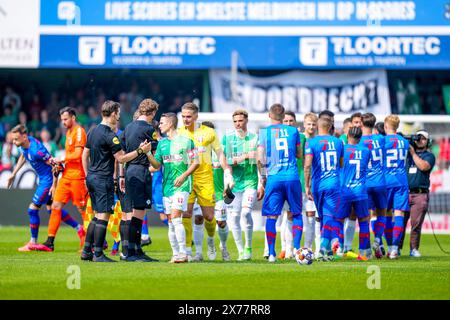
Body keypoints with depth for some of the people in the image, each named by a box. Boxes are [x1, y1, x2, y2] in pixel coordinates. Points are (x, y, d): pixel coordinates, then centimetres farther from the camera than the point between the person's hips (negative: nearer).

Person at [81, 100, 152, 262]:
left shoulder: (93, 131, 11)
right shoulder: (109, 135, -15)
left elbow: (85, 155, 17)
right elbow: (121, 158, -14)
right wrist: (140, 150, -12)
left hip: (91, 177, 9)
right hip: (103, 179, -9)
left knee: (97, 215, 15)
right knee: (103, 215, -5)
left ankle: (86, 251, 14)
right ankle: (98, 254, -5)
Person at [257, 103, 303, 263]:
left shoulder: (264, 132, 3)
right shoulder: (293, 131, 8)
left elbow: (260, 160, 0)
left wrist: (262, 181, 9)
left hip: (273, 178, -1)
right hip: (292, 178, 1)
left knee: (271, 216, 4)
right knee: (296, 214, 14)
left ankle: (271, 253, 0)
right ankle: (296, 248, 5)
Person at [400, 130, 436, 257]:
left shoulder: (429, 156, 10)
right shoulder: (406, 153, 21)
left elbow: (423, 166, -9)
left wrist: (413, 153, -3)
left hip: (420, 195, -2)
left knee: (416, 223, -5)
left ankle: (414, 249, 3)